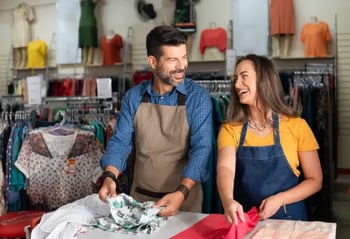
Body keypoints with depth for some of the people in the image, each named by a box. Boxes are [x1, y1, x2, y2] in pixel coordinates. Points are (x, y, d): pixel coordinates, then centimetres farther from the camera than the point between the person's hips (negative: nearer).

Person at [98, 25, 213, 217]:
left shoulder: (198, 97, -8)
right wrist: (110, 177, -19)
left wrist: (182, 193, -27)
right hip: (140, 197, 2)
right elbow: (120, 141, 0)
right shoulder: (133, 97, 1)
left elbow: (201, 148, -14)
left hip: (184, 200, -2)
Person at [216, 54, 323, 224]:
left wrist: (280, 199, -16)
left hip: (288, 219, -1)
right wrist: (227, 201, -36)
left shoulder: (297, 126, -4)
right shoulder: (230, 129, 0)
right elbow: (225, 168, -16)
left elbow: (315, 180, -1)